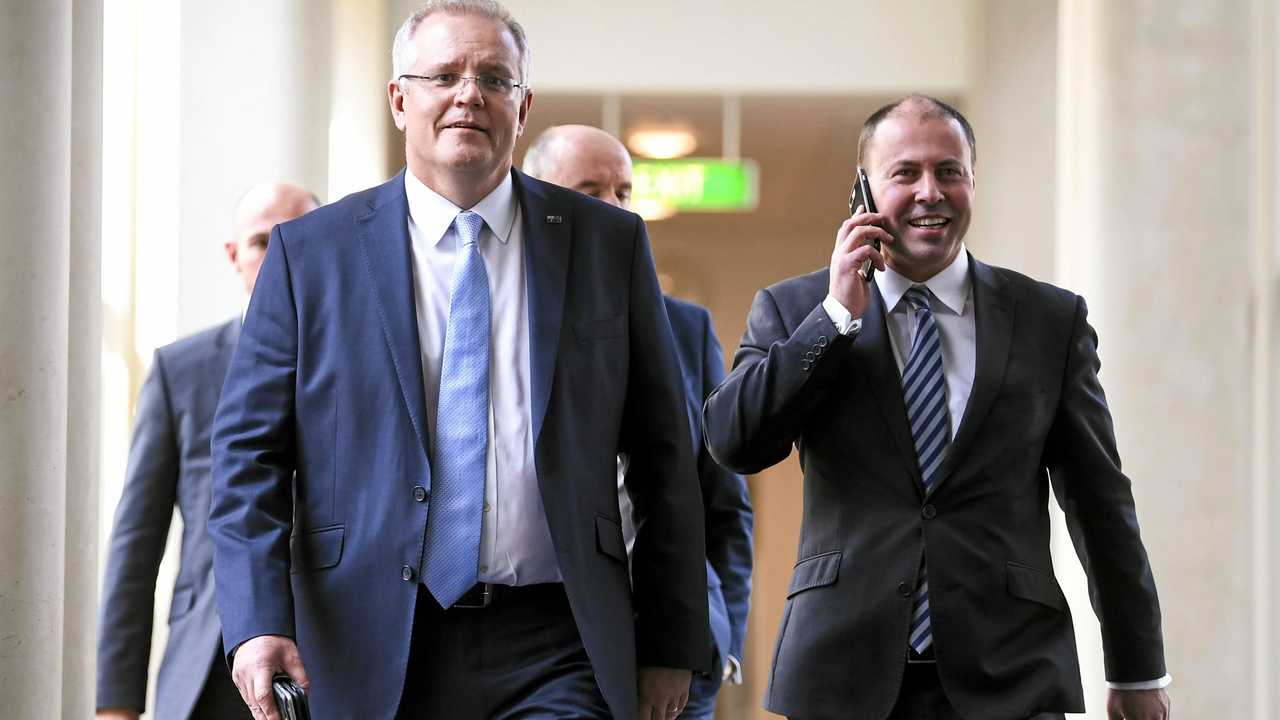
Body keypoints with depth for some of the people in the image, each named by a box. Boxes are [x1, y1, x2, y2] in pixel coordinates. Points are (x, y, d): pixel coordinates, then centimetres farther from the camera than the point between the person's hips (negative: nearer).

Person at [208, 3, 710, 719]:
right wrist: (258, 620, -12)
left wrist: (672, 645, 6)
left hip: (556, 660, 0)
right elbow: (249, 451, 2)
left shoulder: (609, 244, 7)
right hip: (374, 658, 0)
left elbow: (664, 457, 9)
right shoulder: (309, 252, 4)